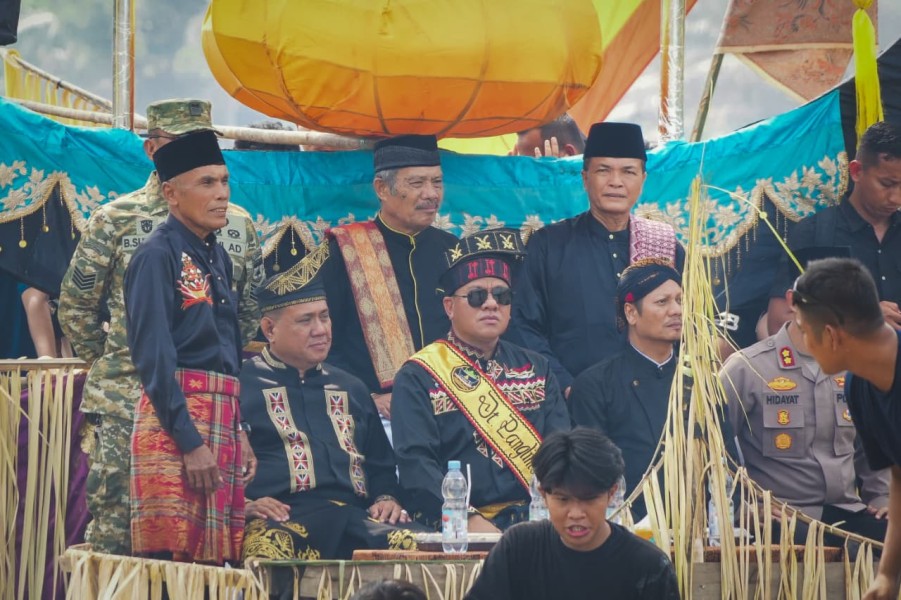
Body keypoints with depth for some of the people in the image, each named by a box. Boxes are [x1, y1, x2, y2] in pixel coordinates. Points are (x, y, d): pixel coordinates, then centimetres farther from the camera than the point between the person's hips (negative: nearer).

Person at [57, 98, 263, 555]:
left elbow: (252, 310, 19)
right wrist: (108, 366, 6)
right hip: (127, 402, -3)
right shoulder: (116, 220, 2)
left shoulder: (237, 225, 11)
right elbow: (75, 307, 6)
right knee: (115, 532, -4)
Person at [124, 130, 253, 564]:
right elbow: (153, 359, -13)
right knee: (171, 559, -10)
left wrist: (242, 436, 10)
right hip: (175, 419, -8)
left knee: (214, 561, 5)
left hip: (223, 423, 8)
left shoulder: (217, 258, 16)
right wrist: (191, 444, -17)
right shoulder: (158, 256, -7)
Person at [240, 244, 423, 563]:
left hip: (356, 518, 5)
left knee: (412, 545, -28)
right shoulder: (241, 384, 12)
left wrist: (387, 499, 10)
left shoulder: (350, 389, 29)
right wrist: (243, 504, -14)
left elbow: (382, 463, 32)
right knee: (268, 547, -43)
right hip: (282, 520, -5)